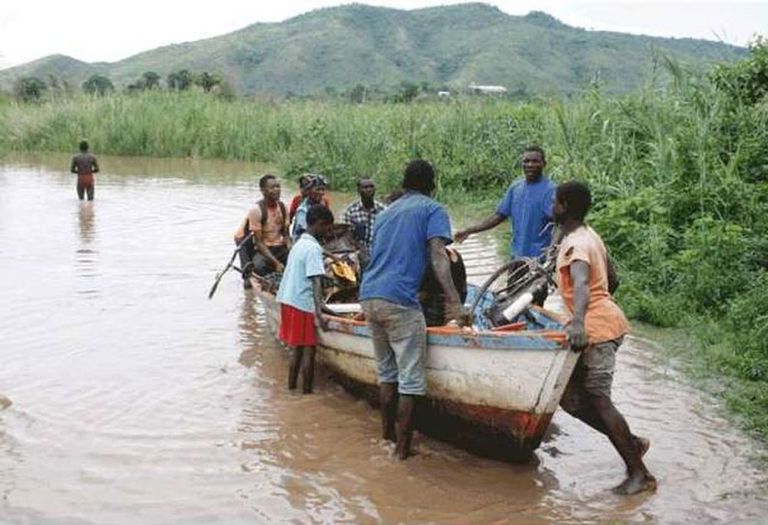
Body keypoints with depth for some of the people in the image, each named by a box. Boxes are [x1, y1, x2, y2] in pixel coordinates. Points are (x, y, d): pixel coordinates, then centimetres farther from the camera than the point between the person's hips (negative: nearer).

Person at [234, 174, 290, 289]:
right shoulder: (256, 210, -15)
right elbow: (258, 242, -17)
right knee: (259, 266, -37)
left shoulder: (282, 207, 3)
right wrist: (276, 263, -25)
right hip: (263, 249, -6)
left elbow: (285, 235, 9)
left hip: (280, 247, 6)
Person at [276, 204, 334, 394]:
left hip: (288, 301, 9)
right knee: (308, 350, -1)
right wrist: (319, 314, -29)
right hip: (303, 305, -9)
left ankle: (291, 389, 22)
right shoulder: (313, 248, -14)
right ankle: (306, 393, 4)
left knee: (297, 348, 16)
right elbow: (316, 281, -23)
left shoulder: (299, 244, 14)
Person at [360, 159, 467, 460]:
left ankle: (387, 435, 27)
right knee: (411, 381, 0)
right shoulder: (433, 210, 5)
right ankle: (402, 449, 3)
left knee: (386, 373, 19)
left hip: (369, 297, 8)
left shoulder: (386, 213, 26)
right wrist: (454, 301, -21)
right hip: (400, 302, -7)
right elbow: (437, 256, -11)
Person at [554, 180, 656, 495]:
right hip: (602, 322, 10)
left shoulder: (576, 244, -15)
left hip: (598, 327, -10)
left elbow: (581, 283, -34)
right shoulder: (588, 236, 14)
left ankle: (640, 474, -1)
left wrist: (578, 321, -50)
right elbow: (612, 281, 22)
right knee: (569, 396, 9)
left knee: (598, 400, -7)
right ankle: (631, 443, 14)